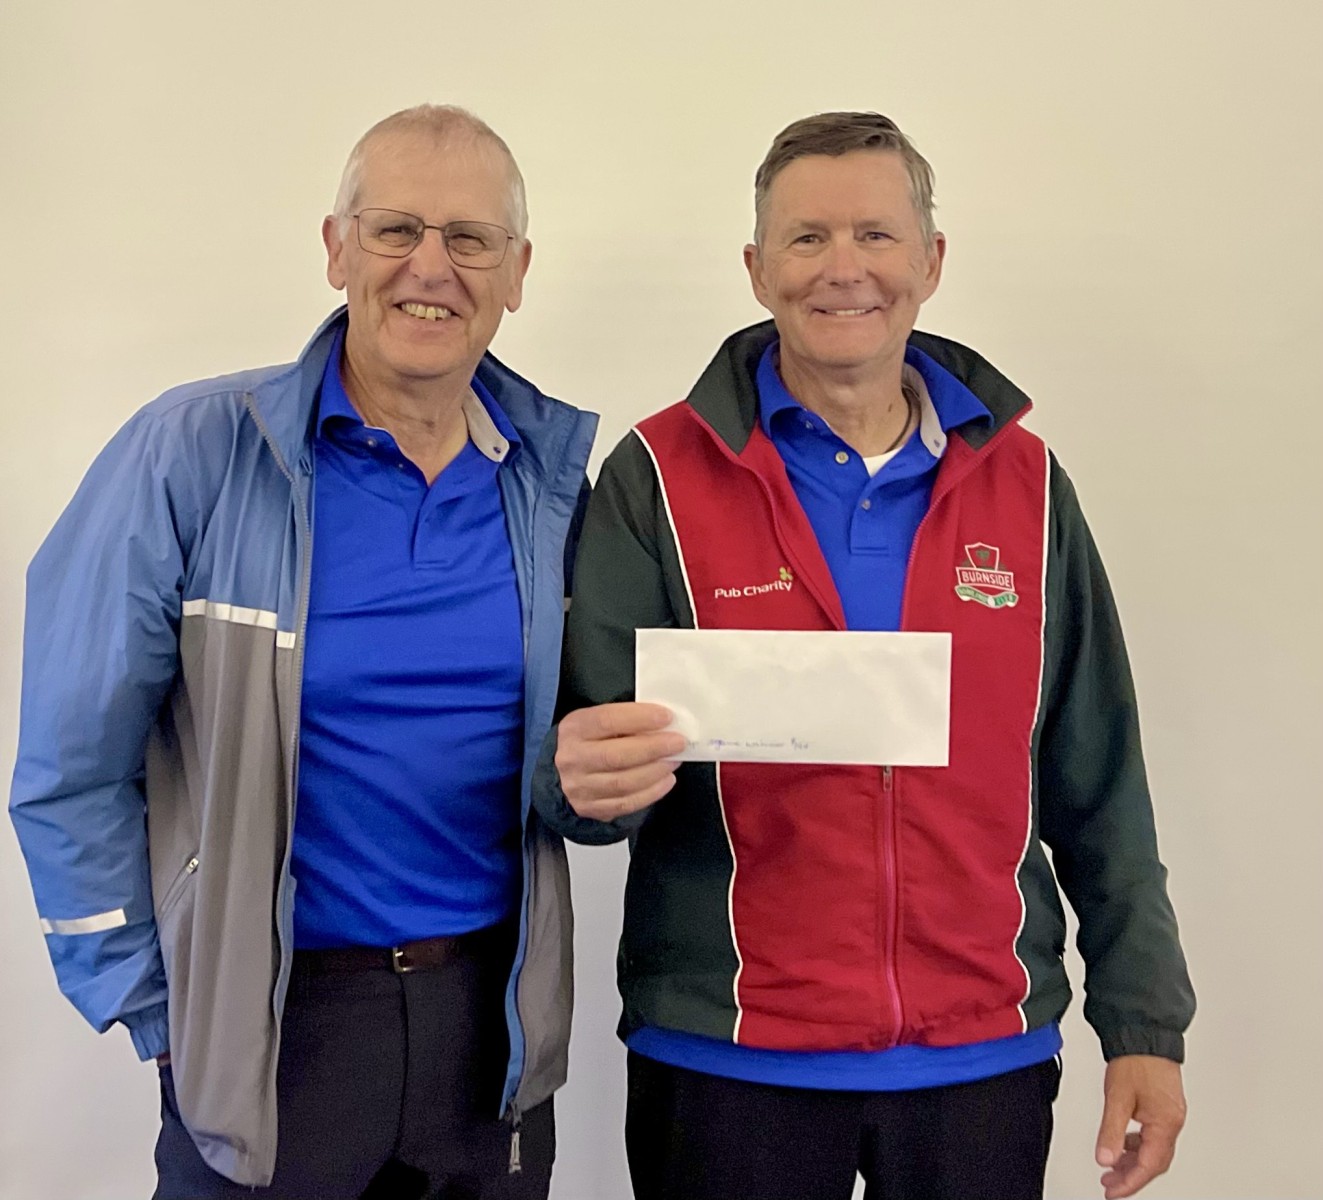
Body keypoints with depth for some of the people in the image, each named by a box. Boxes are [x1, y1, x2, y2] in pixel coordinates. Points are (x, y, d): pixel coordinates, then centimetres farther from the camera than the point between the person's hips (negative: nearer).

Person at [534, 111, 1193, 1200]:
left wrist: (1146, 1023, 3)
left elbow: (1098, 785, 4)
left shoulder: (1024, 483, 2)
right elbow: (591, 760, -8)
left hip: (986, 1059, 3)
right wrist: (593, 782, -30)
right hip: (728, 1060, -2)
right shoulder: (663, 478, -6)